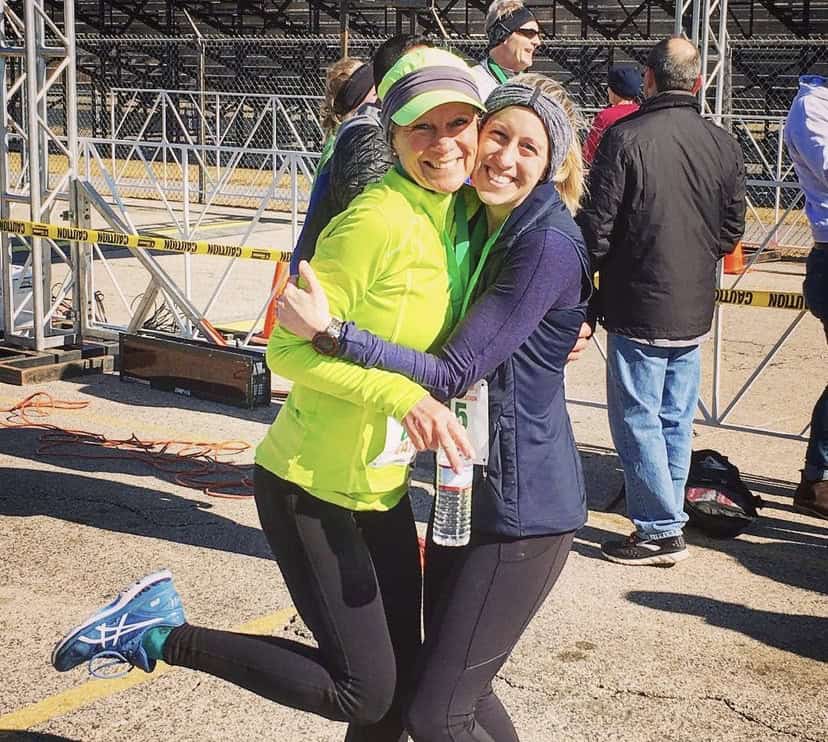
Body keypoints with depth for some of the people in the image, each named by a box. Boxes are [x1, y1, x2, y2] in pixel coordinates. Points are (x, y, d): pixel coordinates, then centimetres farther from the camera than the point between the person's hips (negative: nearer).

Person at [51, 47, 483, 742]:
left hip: (383, 489, 9)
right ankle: (159, 632, 7)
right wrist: (406, 398, -30)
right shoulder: (378, 221, -21)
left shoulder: (451, 216, 5)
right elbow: (289, 346, -22)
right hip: (312, 489, -9)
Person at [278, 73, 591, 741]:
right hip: (466, 488, 9)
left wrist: (330, 331, -28)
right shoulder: (478, 224, 8)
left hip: (520, 504, -9)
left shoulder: (550, 243, -19)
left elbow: (454, 373, -23)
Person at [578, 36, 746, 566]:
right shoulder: (724, 145, 1)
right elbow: (732, 233, 7)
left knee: (637, 418, 3)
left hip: (638, 307, -5)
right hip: (695, 309, 5)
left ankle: (660, 532, 6)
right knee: (677, 419, 14)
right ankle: (668, 519, 22)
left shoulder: (624, 138, -15)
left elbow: (597, 227, -13)